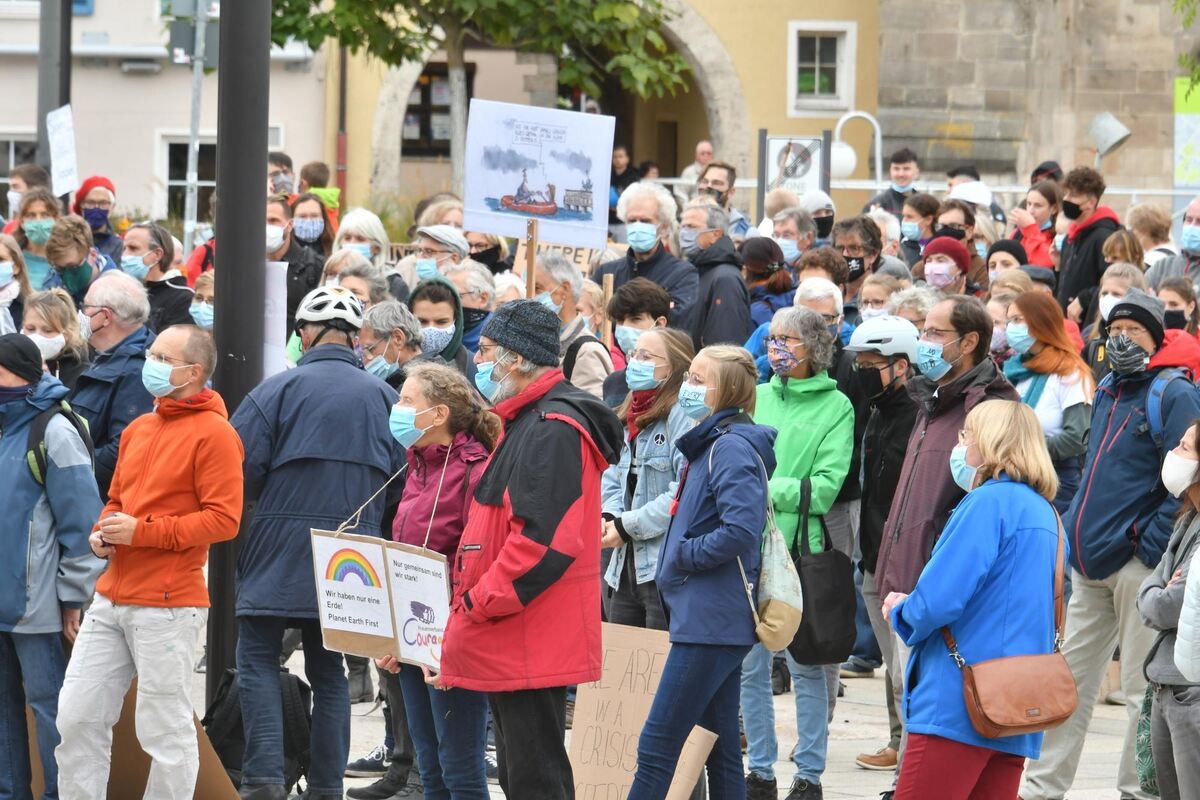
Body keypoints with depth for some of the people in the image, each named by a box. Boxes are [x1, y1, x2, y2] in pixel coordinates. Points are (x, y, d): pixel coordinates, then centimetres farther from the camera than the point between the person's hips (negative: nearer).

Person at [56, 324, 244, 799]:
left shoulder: (213, 434, -8)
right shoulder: (138, 430, 17)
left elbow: (224, 519, -14)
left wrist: (142, 532, -17)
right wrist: (103, 533, 5)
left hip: (167, 607, -8)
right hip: (112, 597, 8)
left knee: (165, 731, -2)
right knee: (77, 715, 5)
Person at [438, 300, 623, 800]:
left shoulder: (551, 430, -16)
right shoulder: (527, 424, 20)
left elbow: (544, 538, -25)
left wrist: (480, 603, -18)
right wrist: (475, 601, 16)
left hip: (533, 646, -11)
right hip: (514, 646, 11)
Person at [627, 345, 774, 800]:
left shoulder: (731, 447, -15)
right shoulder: (709, 443, 16)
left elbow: (742, 529, -26)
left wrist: (684, 556, -14)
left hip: (710, 621, -10)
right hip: (711, 617, 10)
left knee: (656, 746, -10)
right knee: (720, 749, 12)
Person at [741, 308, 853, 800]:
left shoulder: (835, 406, 0)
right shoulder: (756, 399, 12)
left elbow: (826, 486, -8)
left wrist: (769, 490, -14)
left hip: (799, 547, -4)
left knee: (805, 664, 1)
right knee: (749, 666, 6)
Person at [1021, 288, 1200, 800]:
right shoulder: (1106, 393, 16)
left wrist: (1152, 545, -17)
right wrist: (1075, 530, 17)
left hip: (1138, 564, -8)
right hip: (1090, 563, 8)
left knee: (1142, 687, -3)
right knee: (1072, 679, 12)